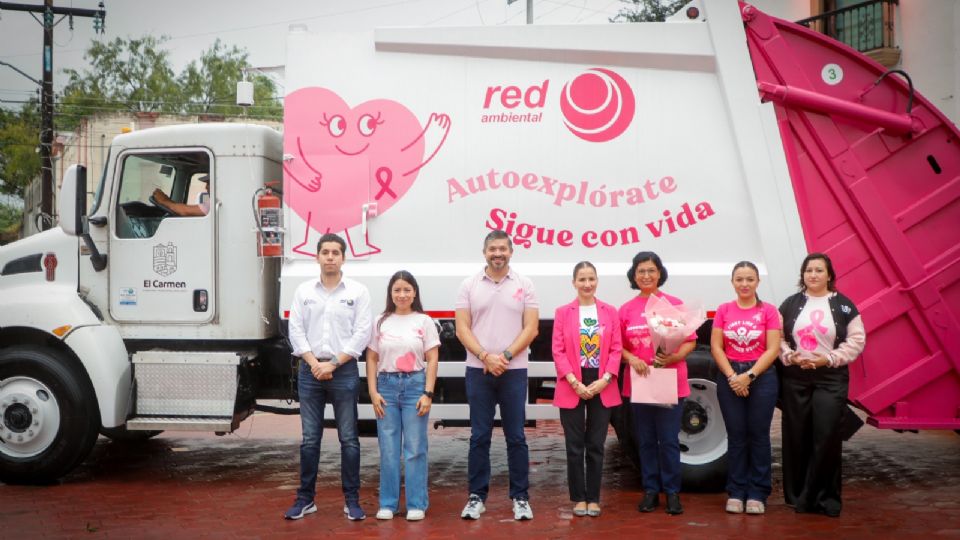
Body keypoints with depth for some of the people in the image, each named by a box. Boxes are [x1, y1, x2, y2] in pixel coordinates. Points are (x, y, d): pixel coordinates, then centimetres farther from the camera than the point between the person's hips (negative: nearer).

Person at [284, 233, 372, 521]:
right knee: (309, 439, 7)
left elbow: (362, 333, -5)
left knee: (348, 439, 2)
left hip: (344, 371, -2)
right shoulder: (304, 291, 8)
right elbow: (296, 330, 3)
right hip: (310, 370, 2)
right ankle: (305, 498, 15)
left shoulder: (358, 291, 1)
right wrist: (314, 363, -9)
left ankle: (352, 500, 9)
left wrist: (333, 363, -11)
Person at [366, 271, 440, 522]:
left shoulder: (424, 321, 3)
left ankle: (416, 504, 8)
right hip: (387, 385, 2)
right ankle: (388, 503, 13)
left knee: (415, 449, 0)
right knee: (388, 449, 4)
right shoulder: (381, 322, 8)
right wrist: (373, 392, -1)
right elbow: (372, 359, 8)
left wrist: (428, 393, -7)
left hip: (415, 385, -2)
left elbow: (432, 360, 1)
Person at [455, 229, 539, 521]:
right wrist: (485, 357, -13)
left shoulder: (524, 285, 3)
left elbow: (531, 329, -1)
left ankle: (520, 498, 12)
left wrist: (506, 356, -13)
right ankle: (477, 496, 13)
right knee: (479, 437, 5)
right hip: (478, 371, 1)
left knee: (516, 437, 4)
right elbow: (462, 328, 0)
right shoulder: (469, 285, 4)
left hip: (514, 371, 0)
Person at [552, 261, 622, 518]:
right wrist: (575, 383, -13)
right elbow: (558, 351, -4)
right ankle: (579, 498, 14)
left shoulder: (610, 311, 6)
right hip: (572, 387, -1)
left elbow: (616, 349, 2)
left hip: (602, 387, 1)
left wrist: (604, 380, -11)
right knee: (575, 446, 3)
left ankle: (593, 499, 15)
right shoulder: (563, 312, 1)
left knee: (596, 445, 6)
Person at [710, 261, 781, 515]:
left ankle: (757, 494, 9)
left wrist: (749, 375, -13)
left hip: (761, 377, -1)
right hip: (730, 377, 2)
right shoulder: (724, 310, 6)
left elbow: (772, 349, -6)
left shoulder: (768, 311, 0)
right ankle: (736, 493, 10)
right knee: (736, 436, 4)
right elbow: (716, 347, 1)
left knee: (758, 435, 2)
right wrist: (732, 376, -10)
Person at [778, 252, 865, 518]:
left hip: (831, 379, -2)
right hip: (795, 379, 2)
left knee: (827, 437, -8)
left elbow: (856, 341, -1)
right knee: (796, 437, 3)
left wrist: (829, 358, -11)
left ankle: (825, 497, 4)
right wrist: (790, 356, -10)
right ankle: (797, 495, 14)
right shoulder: (791, 304, 9)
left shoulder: (843, 305, 3)